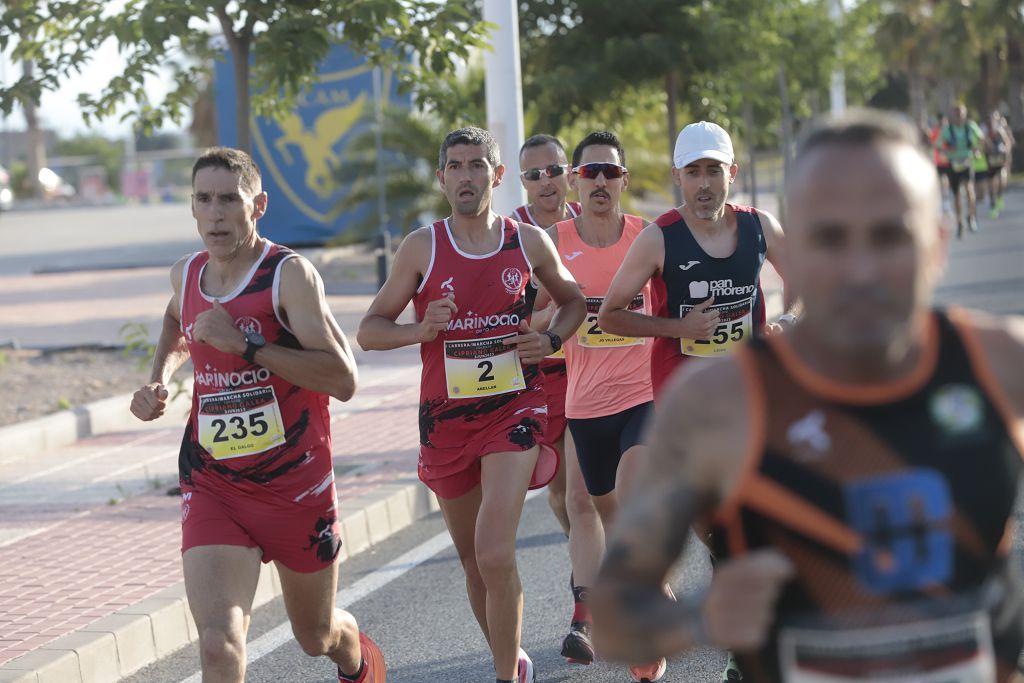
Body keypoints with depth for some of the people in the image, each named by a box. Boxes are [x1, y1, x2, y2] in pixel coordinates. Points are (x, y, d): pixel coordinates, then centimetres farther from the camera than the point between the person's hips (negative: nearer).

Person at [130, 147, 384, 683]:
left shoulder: (289, 274, -14)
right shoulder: (186, 275, 4)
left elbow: (343, 380, -25)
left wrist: (245, 344, -27)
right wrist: (159, 378, 12)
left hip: (296, 487, -3)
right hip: (211, 485, 3)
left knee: (316, 634, 20)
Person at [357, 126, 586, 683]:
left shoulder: (528, 241, 1)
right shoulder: (422, 248, -2)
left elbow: (573, 300, 18)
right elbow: (369, 331, 1)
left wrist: (551, 339, -3)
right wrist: (419, 330, -19)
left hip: (514, 408, -2)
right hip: (445, 418, 2)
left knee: (495, 555, -18)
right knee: (474, 564, 13)